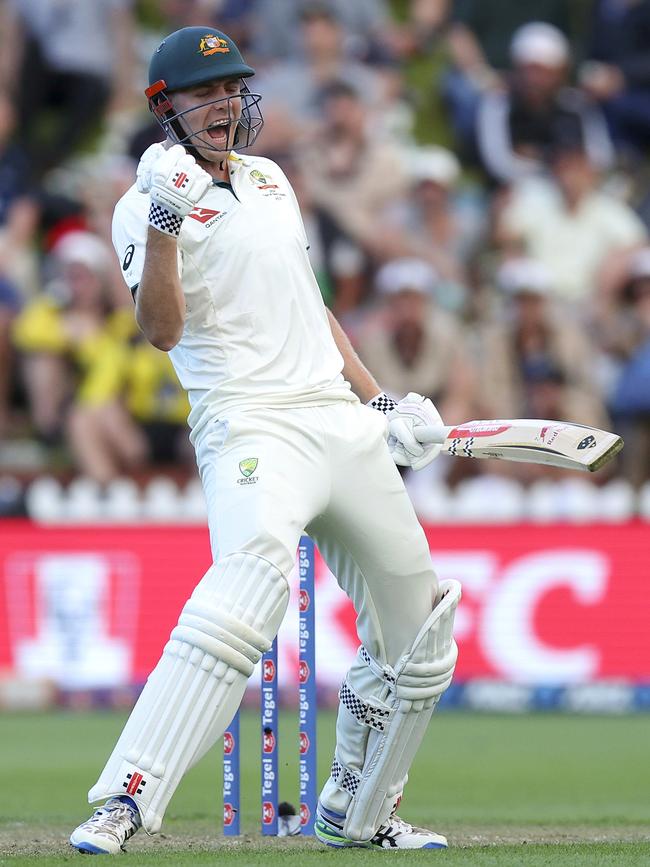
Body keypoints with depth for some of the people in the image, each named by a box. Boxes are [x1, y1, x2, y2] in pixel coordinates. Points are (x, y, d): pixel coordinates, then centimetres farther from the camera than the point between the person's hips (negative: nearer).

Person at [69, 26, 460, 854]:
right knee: (252, 577, -35)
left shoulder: (269, 179, 19)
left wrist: (380, 400, 22)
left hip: (344, 424, 8)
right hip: (251, 427, -8)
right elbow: (161, 329, -16)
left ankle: (356, 813, 27)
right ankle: (126, 801, -39)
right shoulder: (150, 204, -1)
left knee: (419, 638, 10)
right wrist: (163, 223, -28)